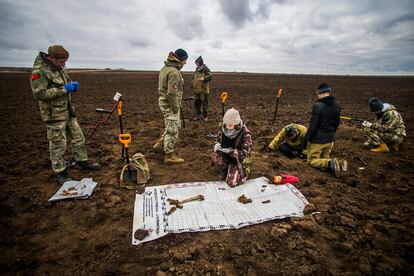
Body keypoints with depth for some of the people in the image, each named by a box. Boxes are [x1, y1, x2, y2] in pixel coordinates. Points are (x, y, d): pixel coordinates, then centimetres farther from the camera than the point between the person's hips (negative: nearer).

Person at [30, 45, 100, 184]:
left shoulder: (60, 69, 10)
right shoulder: (39, 71, -16)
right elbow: (39, 94, -23)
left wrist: (73, 86, -1)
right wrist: (63, 89, -23)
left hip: (68, 111, 8)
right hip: (54, 115, -8)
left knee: (78, 138, 14)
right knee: (58, 144, 2)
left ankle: (81, 162, 30)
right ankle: (61, 171, 17)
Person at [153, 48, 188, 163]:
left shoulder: (165, 68, 10)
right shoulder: (174, 72, -21)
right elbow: (171, 93, -25)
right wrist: (176, 108, -16)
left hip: (163, 101, 10)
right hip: (170, 104, -10)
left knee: (175, 125, 23)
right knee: (172, 129, 1)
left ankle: (160, 144, 32)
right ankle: (169, 155, 13)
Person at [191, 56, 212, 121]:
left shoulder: (206, 69, -7)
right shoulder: (196, 70, 14)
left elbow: (210, 76, -22)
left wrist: (204, 78, -40)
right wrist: (193, 85, 16)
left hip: (204, 91, -7)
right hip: (196, 90, 7)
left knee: (204, 104, 1)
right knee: (196, 104, 11)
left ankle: (205, 116, 13)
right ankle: (198, 115, 25)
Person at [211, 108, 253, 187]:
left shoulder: (245, 134, -24)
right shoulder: (223, 130, -11)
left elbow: (246, 153, -24)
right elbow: (218, 140, 3)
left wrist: (230, 151, -37)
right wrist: (216, 145, -24)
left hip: (239, 161, -4)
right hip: (226, 157, 4)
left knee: (232, 183, -21)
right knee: (214, 156, -27)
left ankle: (237, 172, 13)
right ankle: (224, 169, 4)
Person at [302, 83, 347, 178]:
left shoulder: (318, 106, -21)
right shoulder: (337, 106, 3)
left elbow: (312, 126, -21)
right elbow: (336, 123, 13)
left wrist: (305, 140, -12)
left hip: (317, 140, -7)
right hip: (329, 139, 7)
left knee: (312, 160, 8)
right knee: (325, 158, 22)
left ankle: (330, 163, -18)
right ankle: (338, 163, -7)